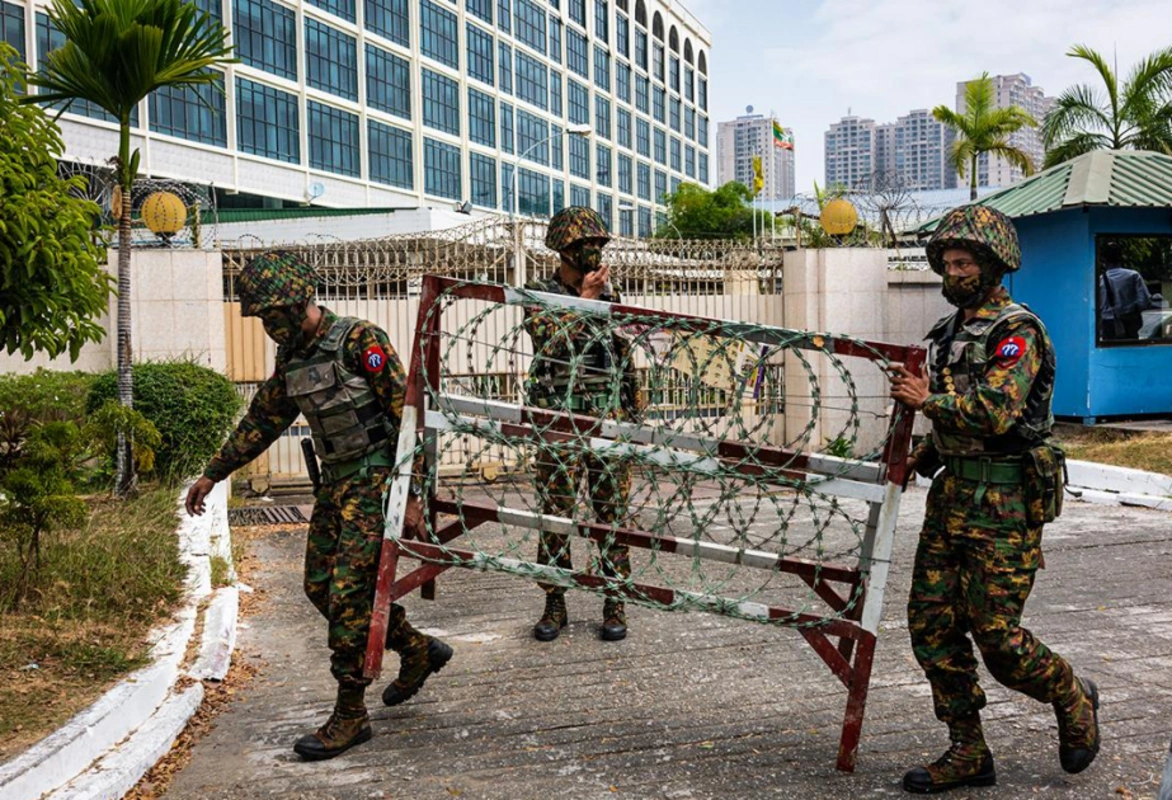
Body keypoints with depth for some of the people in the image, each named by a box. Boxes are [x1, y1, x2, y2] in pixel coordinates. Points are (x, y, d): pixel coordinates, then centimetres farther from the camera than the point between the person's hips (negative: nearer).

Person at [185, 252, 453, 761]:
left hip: (376, 478, -9)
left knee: (346, 591, -9)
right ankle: (417, 651, 26)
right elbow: (261, 421, 20)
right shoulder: (291, 358, 9)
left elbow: (406, 415, -18)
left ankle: (350, 717, 3)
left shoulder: (360, 341, -16)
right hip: (336, 481, 9)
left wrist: (410, 492, -20)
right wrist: (213, 474, 23)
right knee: (320, 585, 10)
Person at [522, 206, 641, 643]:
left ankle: (615, 604, 12)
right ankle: (555, 604, 13)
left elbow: (625, 356, 15)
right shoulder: (538, 294, 0)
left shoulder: (608, 293, 11)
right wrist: (584, 298, -17)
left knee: (613, 513, 4)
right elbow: (551, 342, -18)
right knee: (555, 515, 2)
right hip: (560, 421, -3)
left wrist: (632, 412, 13)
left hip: (610, 421, 3)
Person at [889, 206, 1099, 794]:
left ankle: (1073, 701, 25)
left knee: (995, 633, -5)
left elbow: (996, 412, -24)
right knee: (931, 623, 5)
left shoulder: (1016, 332, -11)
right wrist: (923, 458, 10)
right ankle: (968, 754, 17)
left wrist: (927, 399, -17)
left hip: (1003, 501, -8)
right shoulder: (951, 331, 16)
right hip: (952, 495, 9)